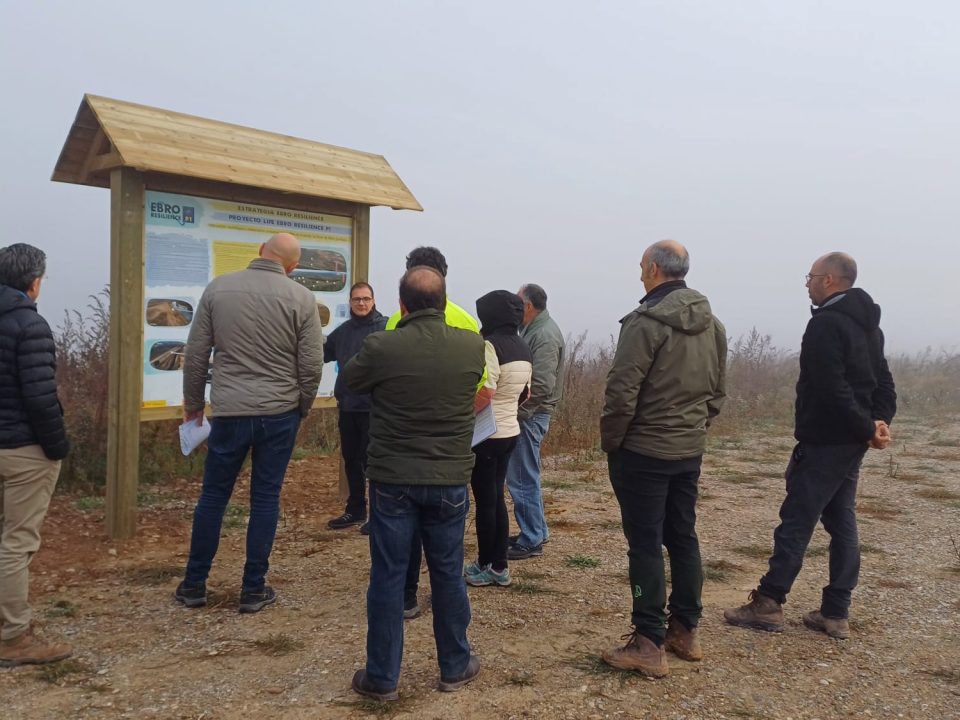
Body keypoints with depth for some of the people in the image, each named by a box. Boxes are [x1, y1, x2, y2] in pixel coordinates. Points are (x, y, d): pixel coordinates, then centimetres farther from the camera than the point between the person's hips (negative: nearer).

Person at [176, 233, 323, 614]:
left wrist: (193, 405, 15)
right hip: (280, 413, -1)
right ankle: (254, 590, 15)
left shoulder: (218, 288, -1)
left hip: (229, 411, 1)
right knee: (265, 498, 8)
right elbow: (312, 365, -5)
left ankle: (193, 585, 23)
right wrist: (302, 408, 11)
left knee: (213, 496, 13)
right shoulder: (301, 298, -5)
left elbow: (195, 356, 3)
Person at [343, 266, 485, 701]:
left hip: (392, 479, -2)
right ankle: (455, 666, 29)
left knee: (388, 576, 8)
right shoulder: (473, 346, -6)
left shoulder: (380, 347, -13)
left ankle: (382, 677, 18)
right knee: (448, 575, 15)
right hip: (450, 480, 2)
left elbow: (348, 383, 7)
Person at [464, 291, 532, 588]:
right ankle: (499, 566, 21)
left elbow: (486, 393, -27)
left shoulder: (491, 345, -17)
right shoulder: (523, 348, 9)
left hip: (487, 434, -8)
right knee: (496, 498, 15)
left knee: (485, 500, 3)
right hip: (510, 431, 8)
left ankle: (485, 567, 14)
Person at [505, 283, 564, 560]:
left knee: (522, 479, -3)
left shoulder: (545, 335, -17)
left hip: (531, 415, -10)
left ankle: (531, 541, 6)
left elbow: (540, 386, -24)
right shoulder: (533, 329, 13)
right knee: (526, 476, 17)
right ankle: (537, 531, 28)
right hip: (526, 413, 10)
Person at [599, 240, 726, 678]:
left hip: (644, 451, -7)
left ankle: (649, 645, 5)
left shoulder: (646, 322, -17)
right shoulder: (713, 325, 8)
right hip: (690, 451, 8)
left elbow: (622, 392, -18)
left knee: (646, 544, -1)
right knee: (683, 537, 15)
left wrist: (609, 441, -6)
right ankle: (685, 631, 26)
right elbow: (717, 391, 13)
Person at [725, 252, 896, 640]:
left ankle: (768, 604, 4)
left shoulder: (826, 324, -16)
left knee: (796, 522, -3)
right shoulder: (867, 325, 15)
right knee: (842, 523, 11)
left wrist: (867, 428, -15)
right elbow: (884, 382, 13)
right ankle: (836, 613, 16)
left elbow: (833, 390, -23)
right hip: (851, 443, 9)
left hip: (823, 442, -9)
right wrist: (880, 422, 0)